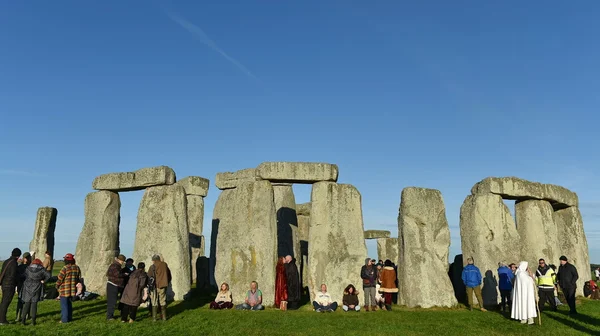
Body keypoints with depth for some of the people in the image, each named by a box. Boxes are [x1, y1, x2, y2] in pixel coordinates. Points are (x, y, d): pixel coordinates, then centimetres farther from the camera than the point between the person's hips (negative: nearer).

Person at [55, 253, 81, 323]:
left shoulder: (65, 268, -19)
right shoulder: (77, 268, 2)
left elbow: (60, 278, -13)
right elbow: (79, 278, 10)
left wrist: (57, 286, 4)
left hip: (64, 290, -6)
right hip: (73, 290, 6)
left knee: (64, 305, 4)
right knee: (69, 304, 19)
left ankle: (64, 319, 7)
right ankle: (70, 317, 24)